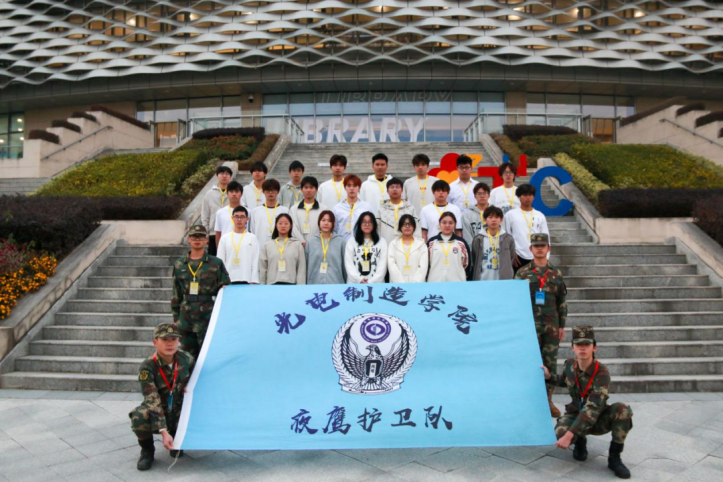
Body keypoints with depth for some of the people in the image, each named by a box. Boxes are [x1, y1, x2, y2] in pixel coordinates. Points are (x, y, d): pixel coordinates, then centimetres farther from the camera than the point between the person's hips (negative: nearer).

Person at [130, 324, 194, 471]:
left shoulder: (186, 359, -13)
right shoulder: (148, 367, -25)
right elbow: (152, 401, -31)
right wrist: (163, 432, -38)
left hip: (179, 412, 3)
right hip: (157, 413, -3)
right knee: (139, 416, -35)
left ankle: (176, 440, 15)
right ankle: (147, 451, -5)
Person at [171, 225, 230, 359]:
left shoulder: (216, 263, 1)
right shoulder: (179, 265, 10)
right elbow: (176, 295, 15)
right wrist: (175, 318, 12)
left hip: (207, 318, -3)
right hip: (186, 319, 3)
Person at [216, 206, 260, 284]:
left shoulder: (252, 238, 5)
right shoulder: (225, 238, 9)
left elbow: (255, 262, 2)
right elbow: (220, 261, 8)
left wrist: (253, 282, -5)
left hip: (246, 280, -1)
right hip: (228, 280, 2)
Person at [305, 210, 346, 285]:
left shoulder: (341, 242, 1)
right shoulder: (311, 242, 6)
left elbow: (345, 266, 4)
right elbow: (307, 266, 9)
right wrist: (307, 285, 8)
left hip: (336, 285, -1)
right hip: (315, 285, 1)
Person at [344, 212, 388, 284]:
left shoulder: (381, 242, 10)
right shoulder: (351, 241, 10)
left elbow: (383, 265, 2)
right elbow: (348, 264, 2)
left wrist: (371, 282, -10)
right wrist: (360, 279, -11)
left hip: (376, 284, 0)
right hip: (355, 284, 0)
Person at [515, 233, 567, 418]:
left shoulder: (556, 274, 9)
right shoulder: (522, 273, 1)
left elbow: (562, 302, 11)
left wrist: (562, 326, 7)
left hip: (552, 326, 3)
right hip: (530, 326, -2)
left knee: (551, 363, 6)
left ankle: (548, 400, 17)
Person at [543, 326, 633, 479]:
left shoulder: (602, 372, -27)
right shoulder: (569, 364, -11)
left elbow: (592, 409, -37)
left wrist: (569, 435, -44)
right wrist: (548, 377, -3)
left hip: (599, 420, -2)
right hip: (575, 414, 2)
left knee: (623, 409, -34)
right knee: (561, 432, -34)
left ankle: (614, 457, -14)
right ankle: (580, 442, 6)